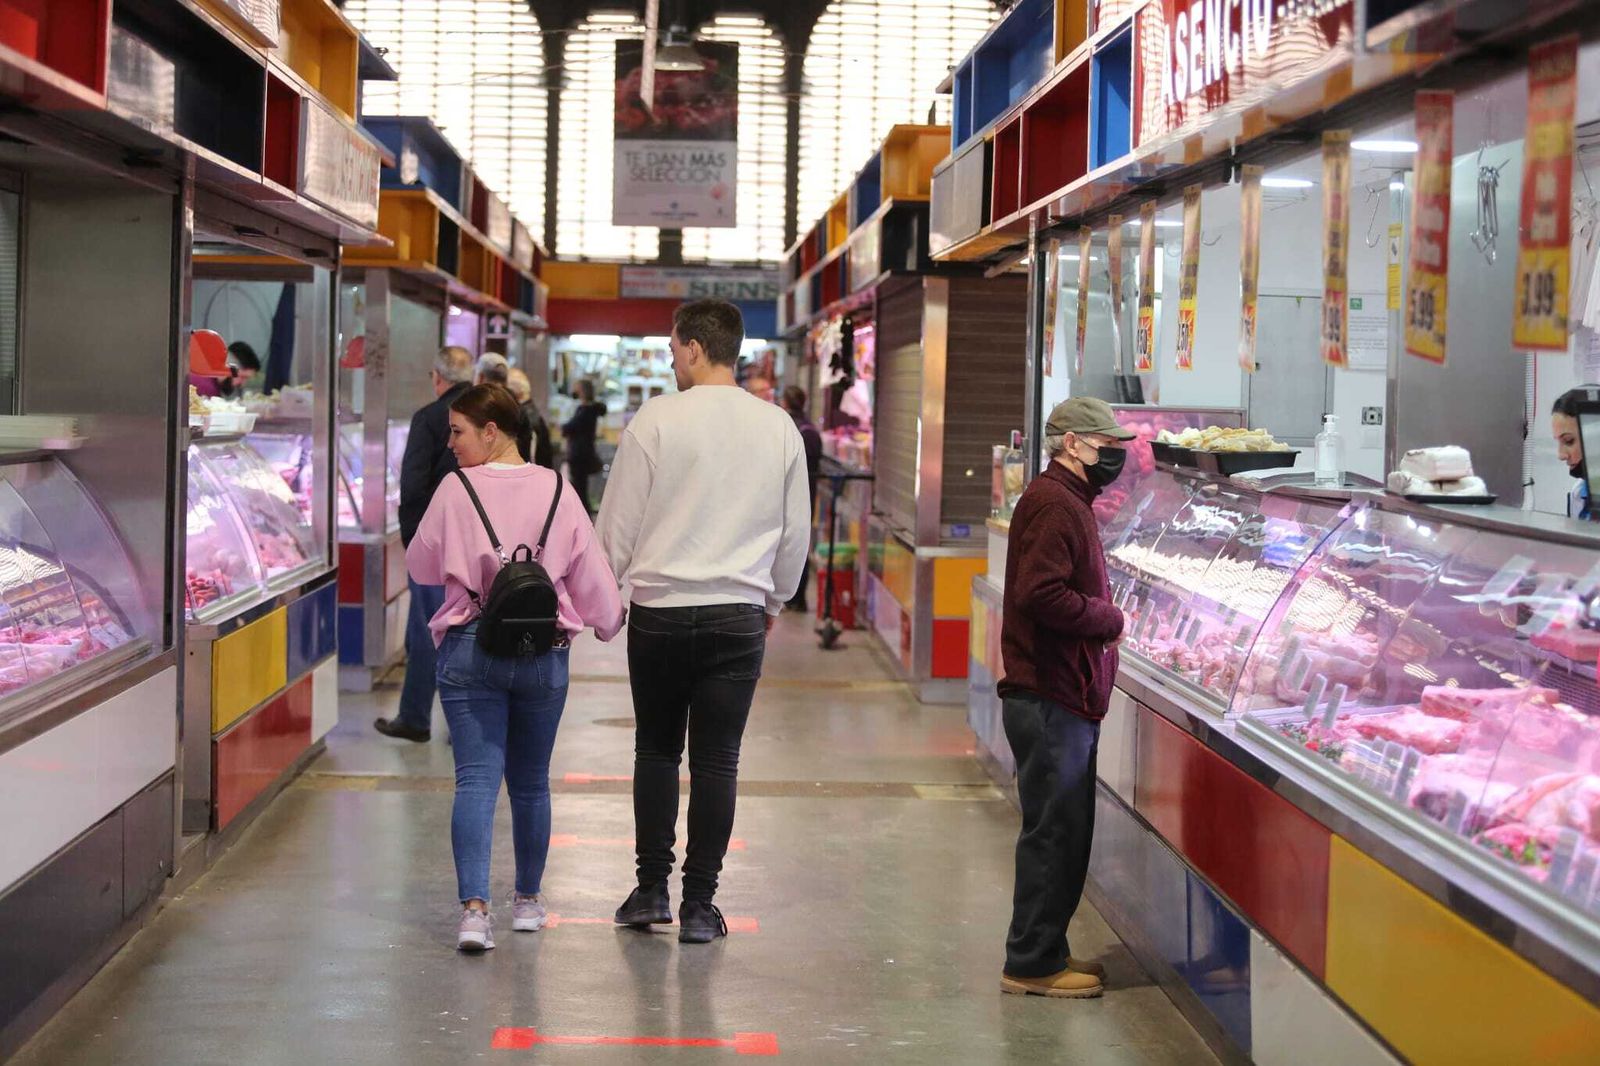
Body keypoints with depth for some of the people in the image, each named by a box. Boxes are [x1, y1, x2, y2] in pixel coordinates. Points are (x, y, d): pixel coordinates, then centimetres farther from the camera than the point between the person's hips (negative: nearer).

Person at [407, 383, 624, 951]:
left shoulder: (455, 491, -6)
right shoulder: (556, 491, 0)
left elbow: (421, 566, 7)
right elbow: (590, 570, 6)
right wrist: (609, 623, 24)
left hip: (470, 649, -2)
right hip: (544, 653, 2)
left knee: (476, 779, -4)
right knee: (530, 782, 16)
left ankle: (474, 906, -19)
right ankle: (528, 900, 29)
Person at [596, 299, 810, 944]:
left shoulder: (657, 419, -7)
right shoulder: (779, 428, 3)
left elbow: (619, 523, -3)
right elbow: (796, 532, 11)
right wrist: (773, 601, 26)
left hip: (660, 609, -1)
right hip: (740, 615, 2)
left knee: (657, 750, 13)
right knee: (717, 761, 5)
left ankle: (652, 890, 14)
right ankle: (699, 905, 8)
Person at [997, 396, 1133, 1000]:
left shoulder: (1065, 502, 20)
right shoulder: (1055, 506, -14)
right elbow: (1041, 594, -25)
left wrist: (1103, 620, 6)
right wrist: (1110, 620, -13)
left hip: (1061, 697, 11)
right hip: (1051, 700, -11)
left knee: (1061, 832, 15)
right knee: (1055, 832, -5)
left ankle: (1043, 953, 23)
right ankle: (1032, 965, 2)